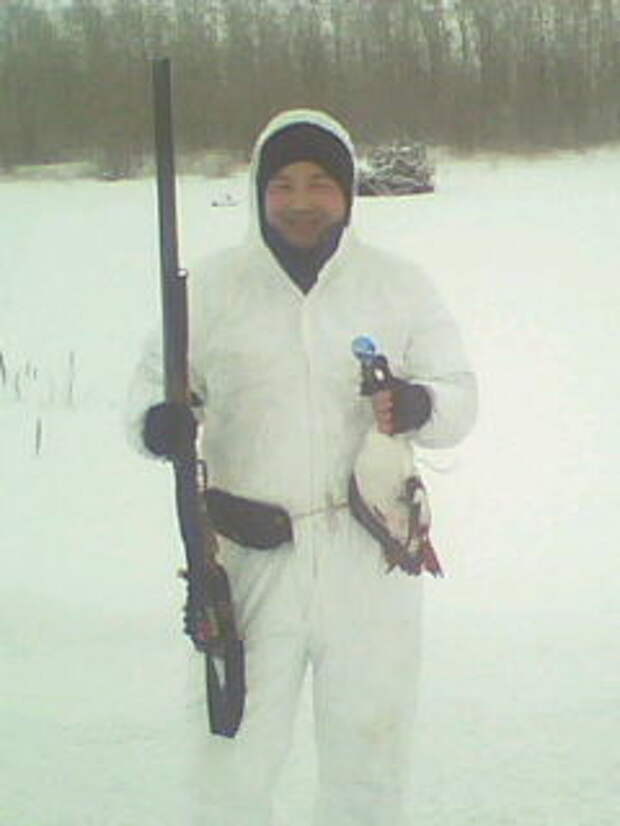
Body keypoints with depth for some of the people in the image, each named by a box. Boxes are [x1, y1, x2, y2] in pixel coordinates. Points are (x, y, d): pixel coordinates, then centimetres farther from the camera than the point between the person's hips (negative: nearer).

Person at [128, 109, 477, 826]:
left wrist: (420, 407, -14)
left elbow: (459, 395, 9)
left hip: (368, 559, 1)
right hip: (247, 553, -1)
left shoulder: (399, 286, 6)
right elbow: (155, 381, 10)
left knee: (369, 742, 12)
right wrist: (159, 421, -14)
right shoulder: (211, 287, 4)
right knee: (235, 751, 6)